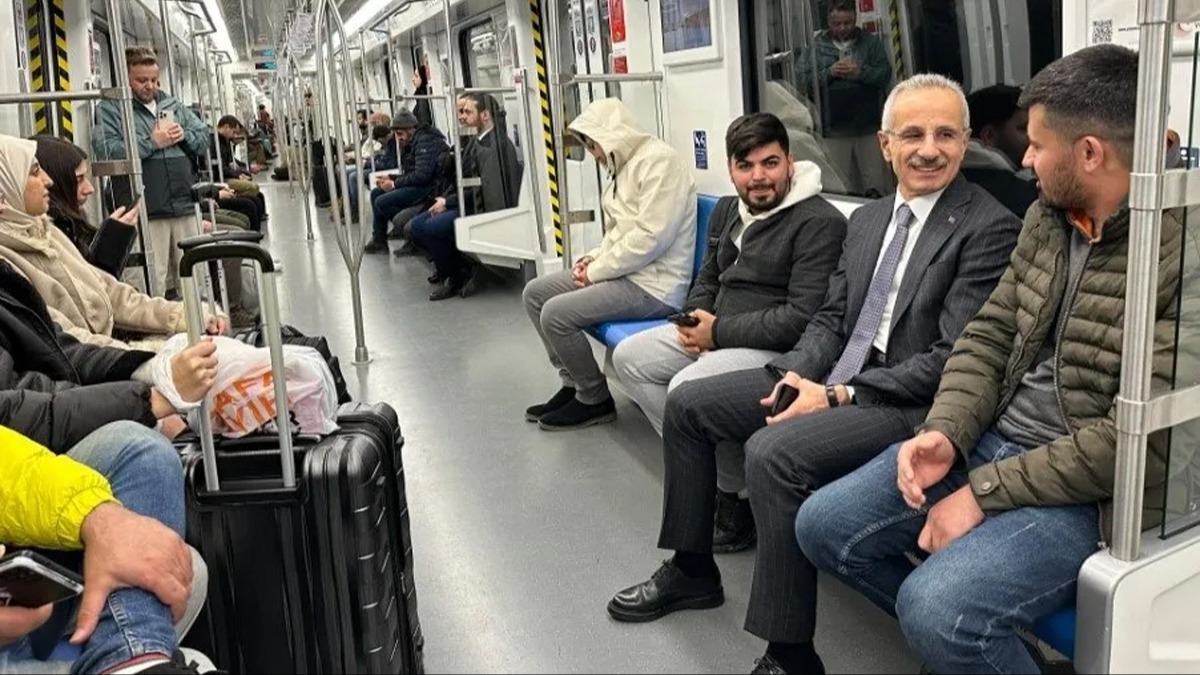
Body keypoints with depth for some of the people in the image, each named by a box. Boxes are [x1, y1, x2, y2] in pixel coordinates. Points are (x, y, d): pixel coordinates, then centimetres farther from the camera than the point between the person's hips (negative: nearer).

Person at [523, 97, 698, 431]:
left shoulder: (659, 160, -16)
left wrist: (598, 271, -16)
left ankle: (595, 400, 0)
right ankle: (573, 383, 15)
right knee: (535, 293, 8)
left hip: (654, 285, -10)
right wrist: (596, 257, 2)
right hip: (626, 270, 10)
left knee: (556, 314, -20)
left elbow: (651, 236, -24)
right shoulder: (626, 164, 15)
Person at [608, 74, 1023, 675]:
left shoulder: (989, 228, -12)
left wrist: (838, 396, -20)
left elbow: (952, 358, -18)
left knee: (773, 452, -32)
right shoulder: (866, 219, 13)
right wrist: (795, 373, -6)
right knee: (686, 403, 6)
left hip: (909, 401, -9)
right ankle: (691, 569, 21)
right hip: (831, 378, 9)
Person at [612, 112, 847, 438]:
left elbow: (802, 318, -22)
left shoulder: (820, 222, -14)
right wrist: (694, 319, 0)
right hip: (713, 331, 9)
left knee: (684, 388, -29)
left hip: (775, 349, -9)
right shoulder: (727, 210, 13)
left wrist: (719, 332, -17)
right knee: (627, 356, 3)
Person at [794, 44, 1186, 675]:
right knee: (823, 526, 3)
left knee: (936, 608, -29)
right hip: (989, 440, 8)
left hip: (1087, 488, -8)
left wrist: (986, 492, -19)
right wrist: (945, 433, -9)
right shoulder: (1047, 217, 5)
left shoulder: (1179, 253, -20)